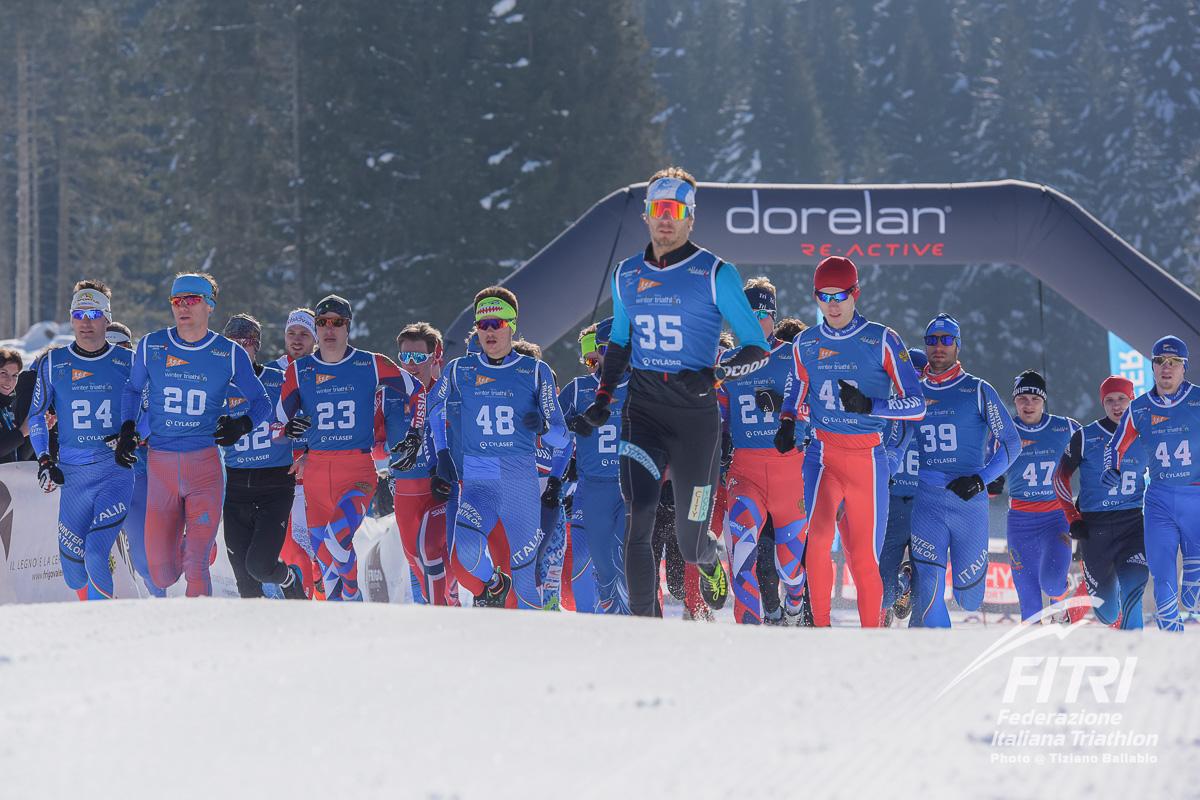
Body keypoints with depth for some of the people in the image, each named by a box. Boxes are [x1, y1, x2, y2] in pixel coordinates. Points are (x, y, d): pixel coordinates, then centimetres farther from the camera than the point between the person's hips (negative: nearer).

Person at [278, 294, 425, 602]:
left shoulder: (371, 365, 2)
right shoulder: (299, 371, 7)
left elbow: (416, 391, 13)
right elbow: (281, 419, 10)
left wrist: (414, 436, 7)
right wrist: (290, 427, -13)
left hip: (359, 466, -3)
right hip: (316, 469, 4)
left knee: (339, 537, -24)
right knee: (322, 550, 4)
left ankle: (353, 599, -5)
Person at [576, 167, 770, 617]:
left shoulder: (715, 275, -4)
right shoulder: (627, 276, 9)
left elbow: (757, 349, -2)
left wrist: (714, 376, -19)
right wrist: (603, 396, 12)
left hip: (696, 416, -3)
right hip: (643, 414, 3)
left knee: (690, 541, 4)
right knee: (637, 521, -17)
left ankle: (708, 561, 41)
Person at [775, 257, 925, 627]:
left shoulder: (881, 340, -3)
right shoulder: (806, 344, 8)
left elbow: (916, 404, -4)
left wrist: (869, 405, -19)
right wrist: (787, 422, 6)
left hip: (868, 460, -1)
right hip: (822, 454, 1)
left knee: (864, 559, 2)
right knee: (818, 536, -24)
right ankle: (820, 629, -18)